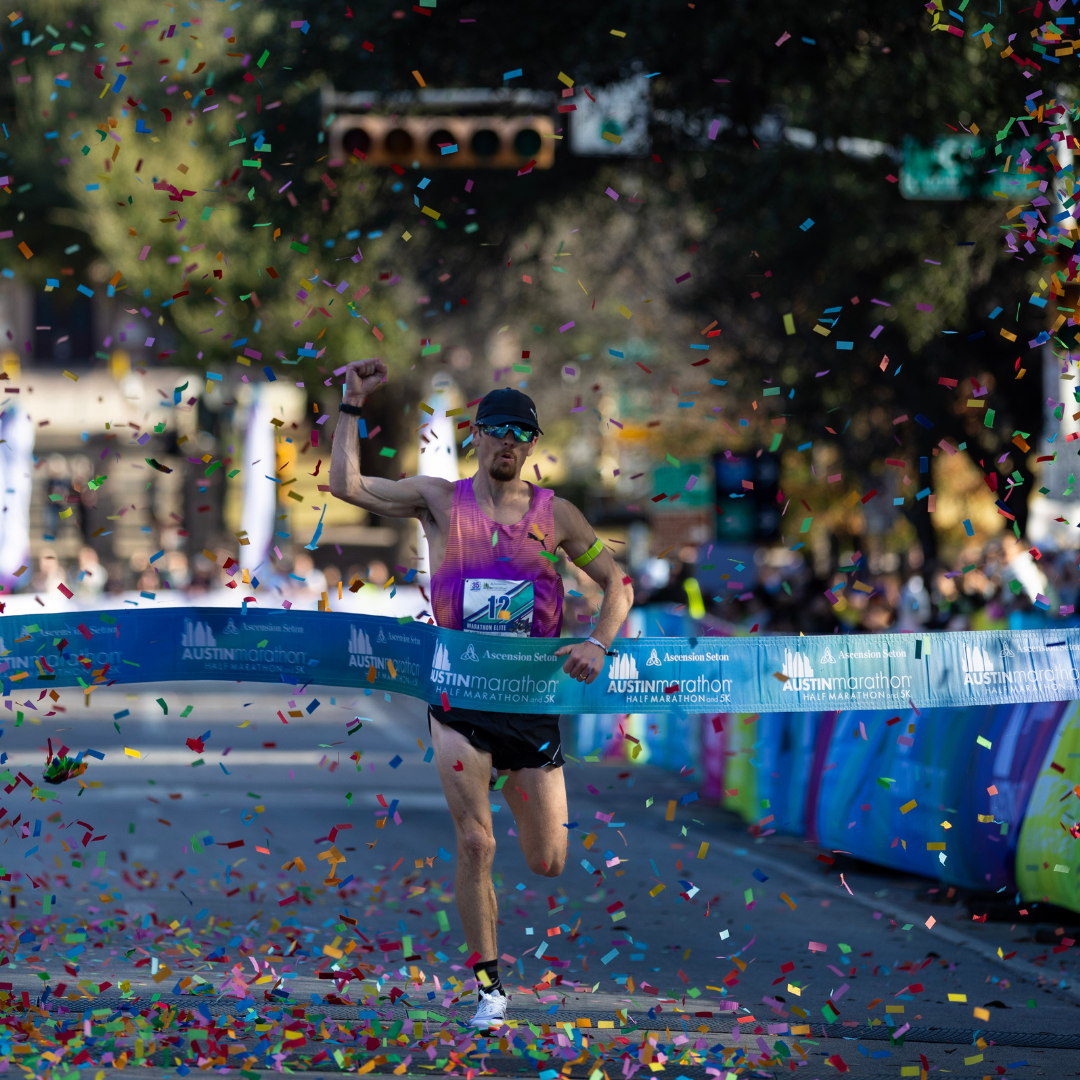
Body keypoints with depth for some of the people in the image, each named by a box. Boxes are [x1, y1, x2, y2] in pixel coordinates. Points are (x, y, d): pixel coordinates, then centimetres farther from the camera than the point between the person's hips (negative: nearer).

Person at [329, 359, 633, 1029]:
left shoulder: (556, 515, 3)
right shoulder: (440, 501, 2)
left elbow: (618, 583, 6)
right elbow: (347, 485, -2)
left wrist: (599, 642, -11)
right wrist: (354, 405, -8)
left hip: (533, 698, 1)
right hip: (460, 698, -1)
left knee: (548, 865, 6)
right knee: (475, 845, -13)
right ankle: (489, 986, -1)